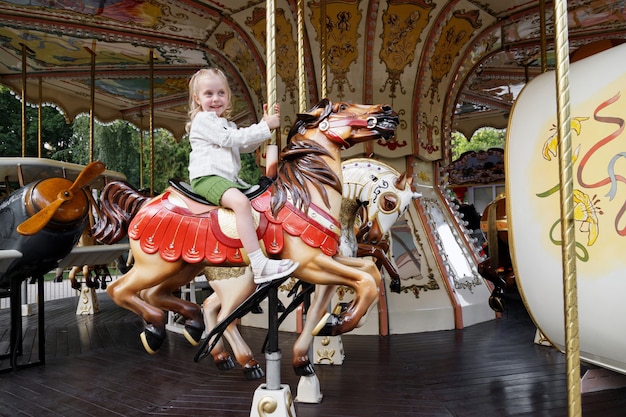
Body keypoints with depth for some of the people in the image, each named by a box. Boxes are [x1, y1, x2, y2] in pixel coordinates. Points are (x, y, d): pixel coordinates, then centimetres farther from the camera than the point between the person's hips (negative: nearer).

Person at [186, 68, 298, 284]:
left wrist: (265, 124, 13)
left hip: (230, 178, 10)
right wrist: (265, 127, -10)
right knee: (241, 202, -34)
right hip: (207, 177, -10)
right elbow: (231, 139, -12)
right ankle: (259, 264, -42)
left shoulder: (228, 125, 27)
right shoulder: (202, 119, -1)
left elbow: (246, 146, 25)